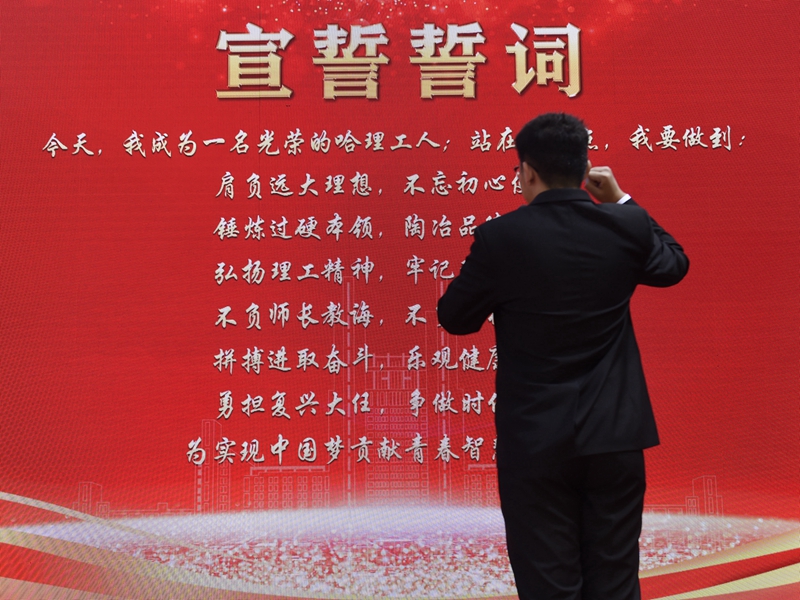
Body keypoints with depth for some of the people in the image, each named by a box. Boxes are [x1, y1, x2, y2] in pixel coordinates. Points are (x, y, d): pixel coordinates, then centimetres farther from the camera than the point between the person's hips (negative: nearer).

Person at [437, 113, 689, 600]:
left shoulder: (500, 237, -13)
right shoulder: (626, 226, -5)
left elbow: (455, 318, 0)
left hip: (536, 441, -2)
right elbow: (673, 265, 17)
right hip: (615, 434, 3)